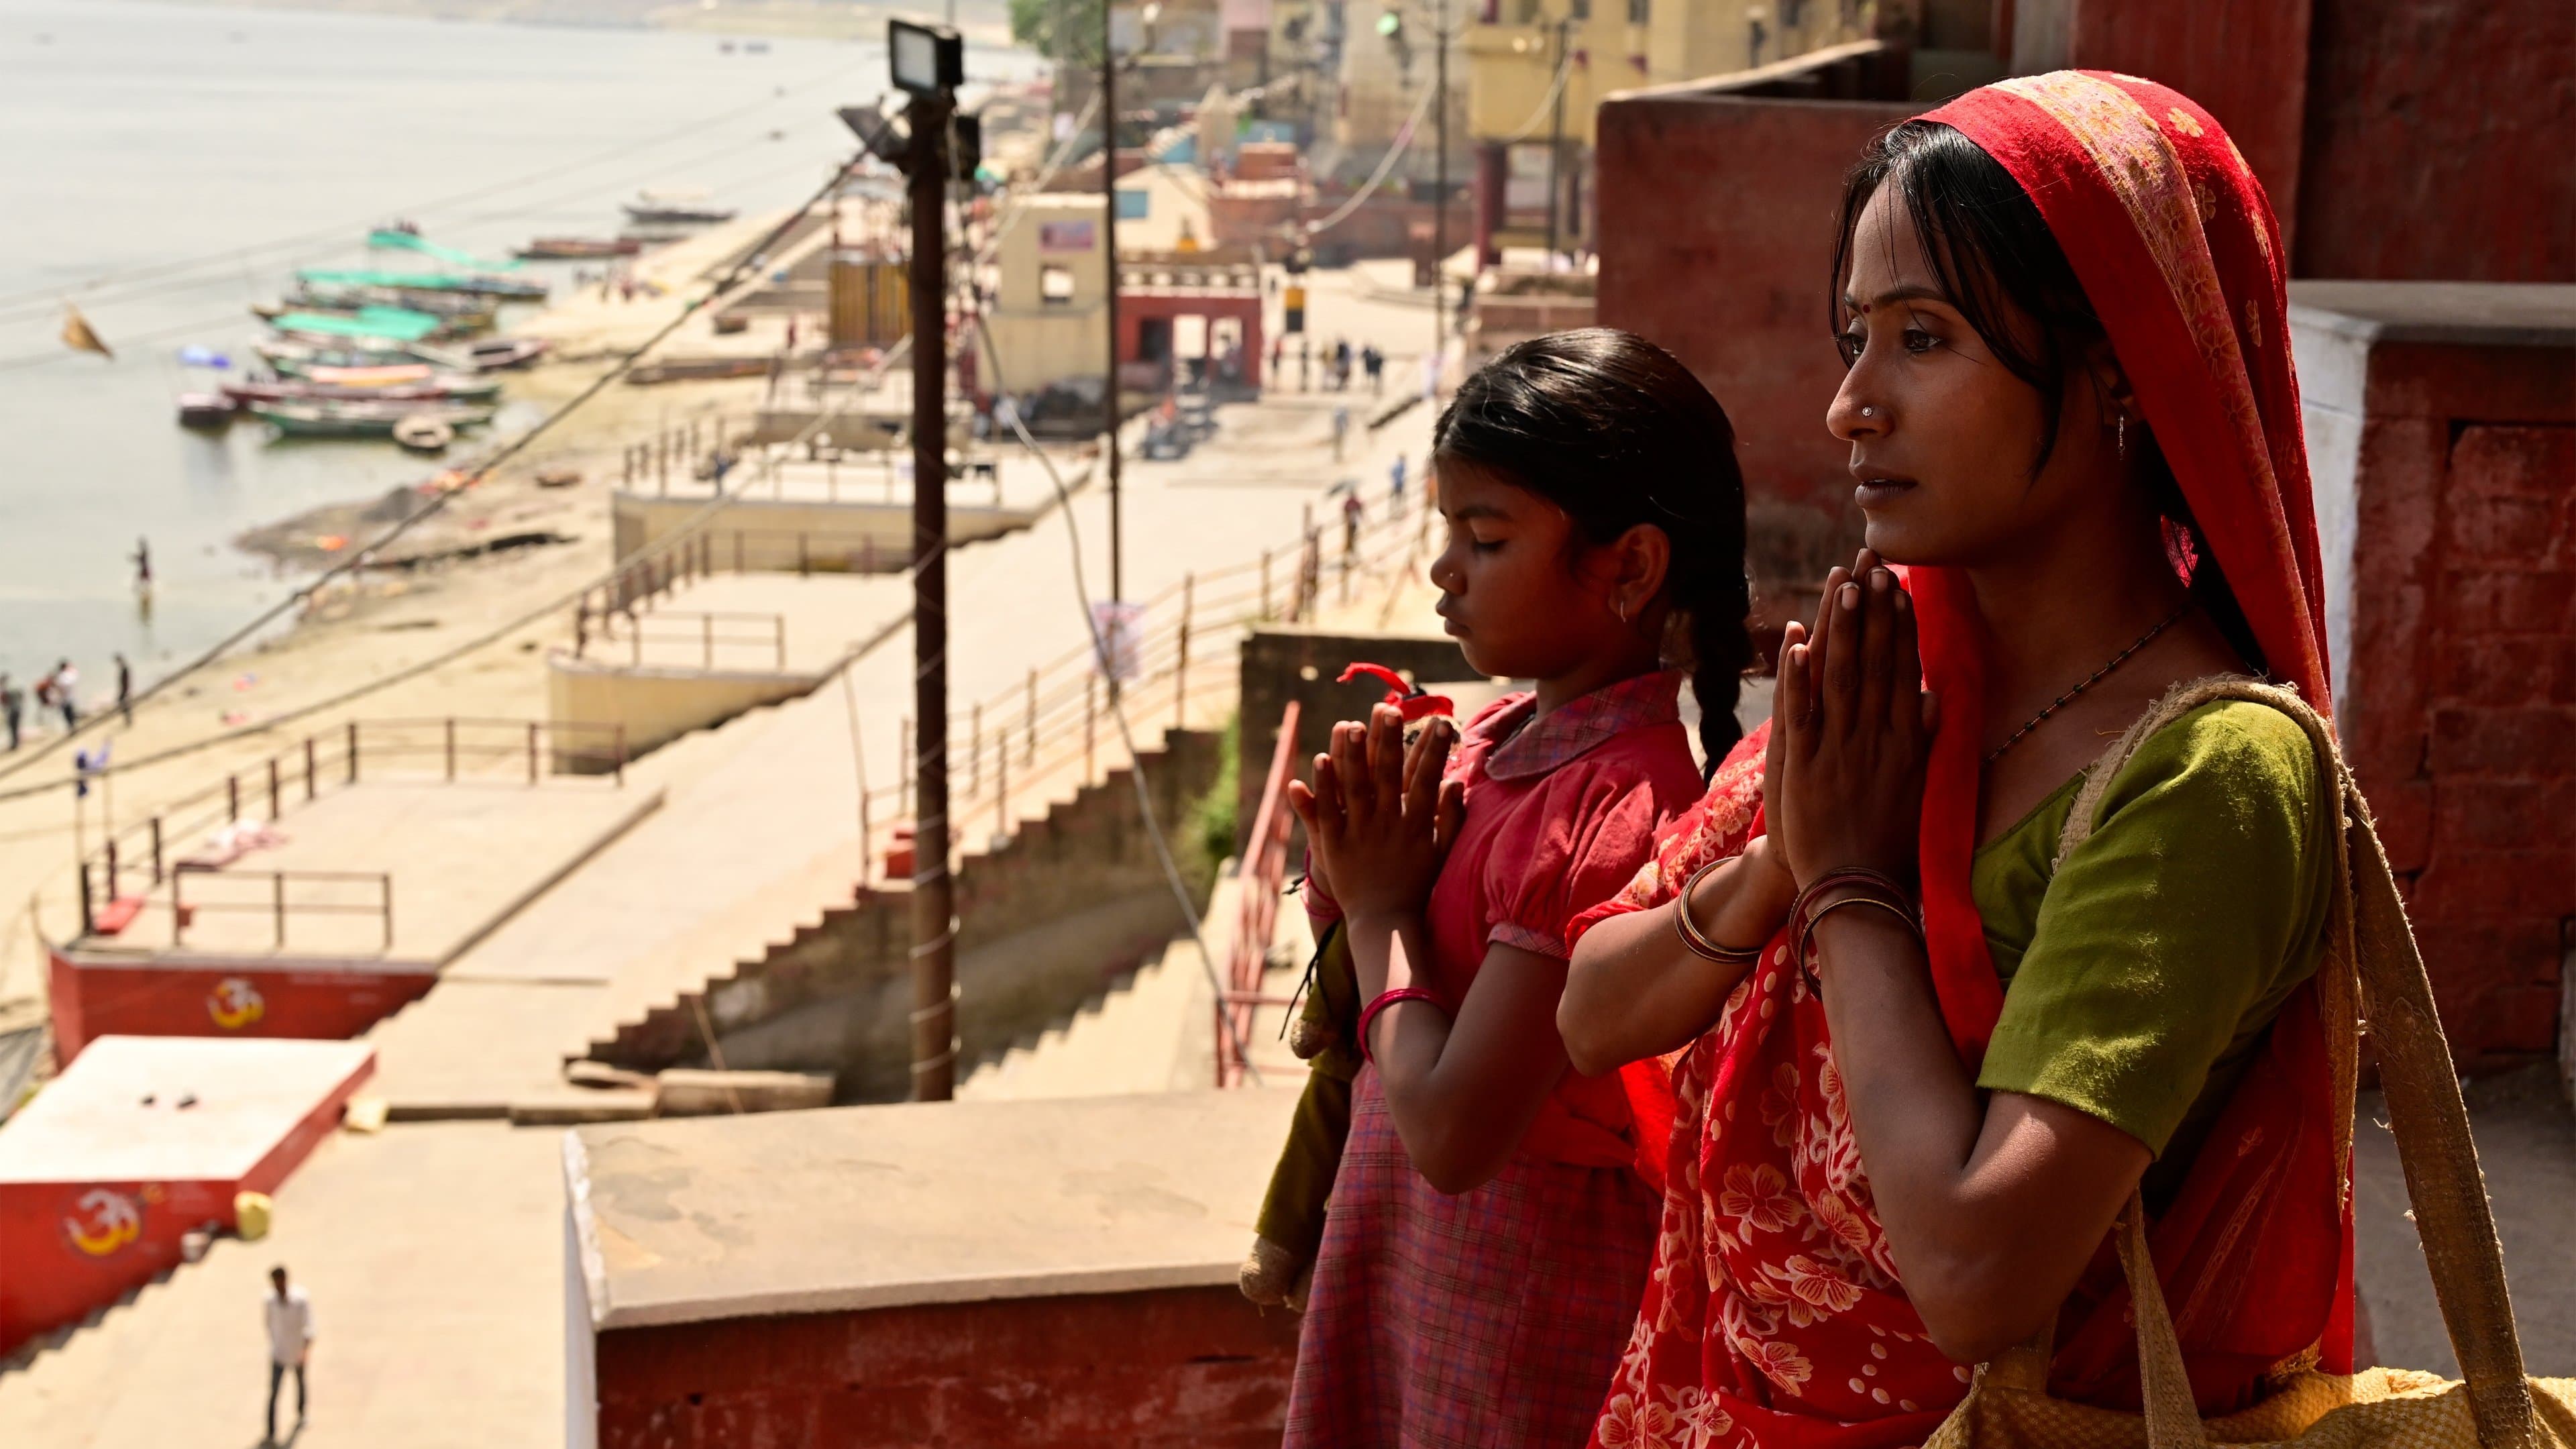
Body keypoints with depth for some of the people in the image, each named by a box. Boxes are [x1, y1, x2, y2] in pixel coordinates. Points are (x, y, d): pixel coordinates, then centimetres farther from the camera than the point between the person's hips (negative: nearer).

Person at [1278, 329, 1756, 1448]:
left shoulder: (1617, 808, -24)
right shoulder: (1490, 739, 1)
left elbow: (1452, 1132, -26)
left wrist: (1381, 913, -13)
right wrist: (1353, 872, -6)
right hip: (1398, 1255, 8)